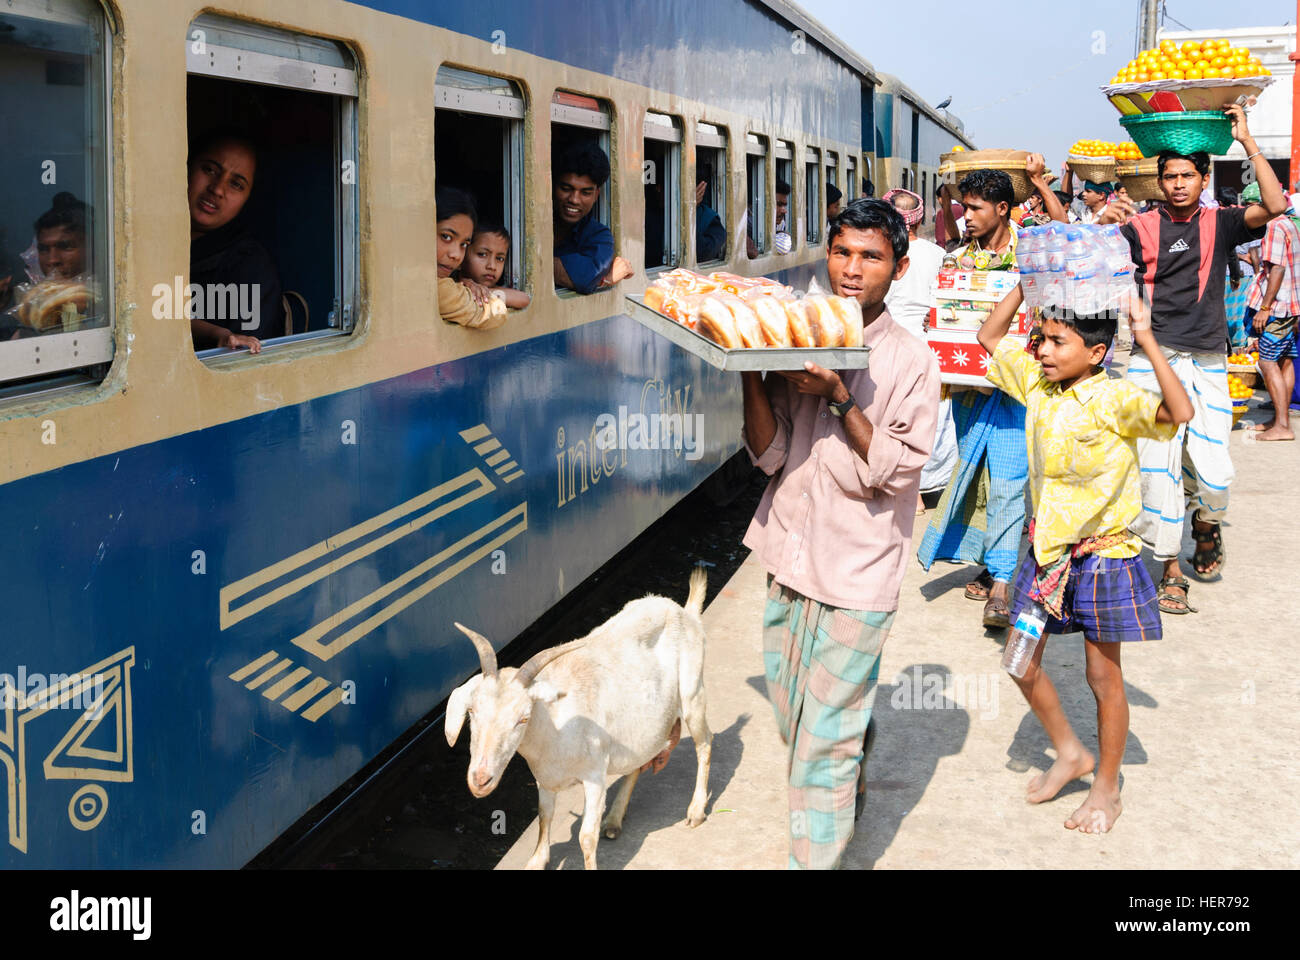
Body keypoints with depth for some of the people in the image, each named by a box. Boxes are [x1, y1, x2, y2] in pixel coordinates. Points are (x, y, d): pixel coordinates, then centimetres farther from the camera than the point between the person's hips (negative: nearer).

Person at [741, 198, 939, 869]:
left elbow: (895, 472, -13)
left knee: (826, 733, -2)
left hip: (857, 570, -5)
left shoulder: (911, 362, -7)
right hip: (790, 560, 5)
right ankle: (849, 779, 48)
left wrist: (841, 397, -21)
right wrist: (750, 372, -14)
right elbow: (769, 455, -1)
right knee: (793, 716, 20)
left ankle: (815, 857, 10)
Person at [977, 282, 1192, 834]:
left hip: (1101, 555, -6)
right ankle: (1069, 754, 34)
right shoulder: (1036, 384, 0)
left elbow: (1180, 412, -36)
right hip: (1045, 550, 6)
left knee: (1103, 676, 8)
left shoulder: (1114, 401, -19)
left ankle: (1107, 788, 25)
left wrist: (1146, 338, -37)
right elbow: (990, 337, 13)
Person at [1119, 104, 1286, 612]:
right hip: (1153, 360, 0)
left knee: (1214, 474, -5)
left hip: (1207, 363, 1)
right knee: (1158, 466, -3)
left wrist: (1246, 139, -10)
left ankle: (1206, 522, 31)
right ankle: (1170, 569, 9)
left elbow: (1275, 205, -11)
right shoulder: (1140, 228, 4)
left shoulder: (1219, 223, 5)